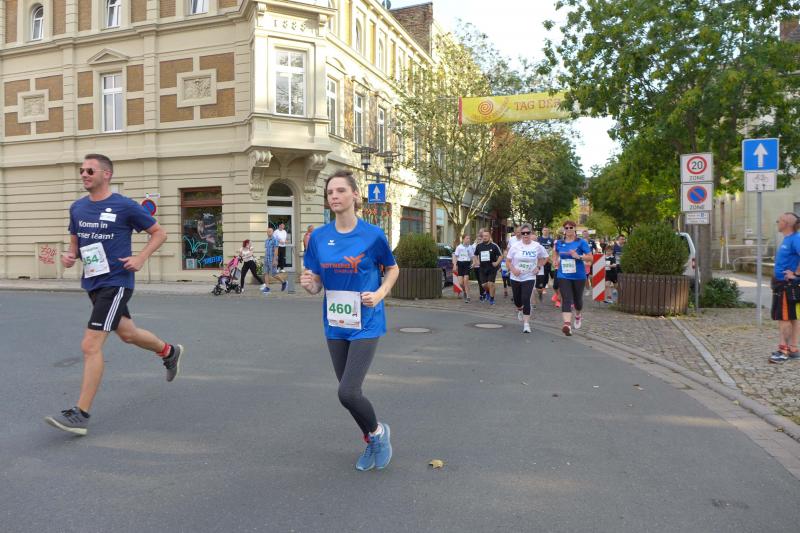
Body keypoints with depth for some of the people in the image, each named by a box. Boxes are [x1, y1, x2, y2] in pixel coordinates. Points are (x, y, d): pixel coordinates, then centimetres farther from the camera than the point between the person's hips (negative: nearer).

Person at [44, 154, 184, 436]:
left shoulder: (125, 206, -10)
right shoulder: (77, 208, 8)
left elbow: (159, 233, -2)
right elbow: (76, 241, 20)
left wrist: (140, 258, -16)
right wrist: (70, 256, -3)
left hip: (116, 282, -8)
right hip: (92, 283, 8)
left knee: (90, 345, -12)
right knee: (127, 333, 23)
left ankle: (81, 415, -3)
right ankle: (170, 352, 49)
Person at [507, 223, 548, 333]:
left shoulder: (537, 246, -5)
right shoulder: (515, 246, -7)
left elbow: (544, 258, 11)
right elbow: (508, 261, -1)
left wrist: (538, 267, -2)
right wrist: (513, 269, -18)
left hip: (529, 278, -2)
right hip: (516, 278, 2)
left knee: (526, 300, -14)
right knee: (517, 300, 14)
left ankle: (526, 324, -7)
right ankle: (520, 310, 50)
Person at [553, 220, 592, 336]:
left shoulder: (581, 242, -5)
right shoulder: (559, 243, 5)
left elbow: (590, 257, -8)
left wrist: (578, 256, -23)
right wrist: (557, 261, 6)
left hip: (578, 276, -1)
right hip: (563, 276, 1)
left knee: (577, 299, 15)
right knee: (566, 300, -13)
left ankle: (578, 316, 45)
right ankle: (567, 324, -24)